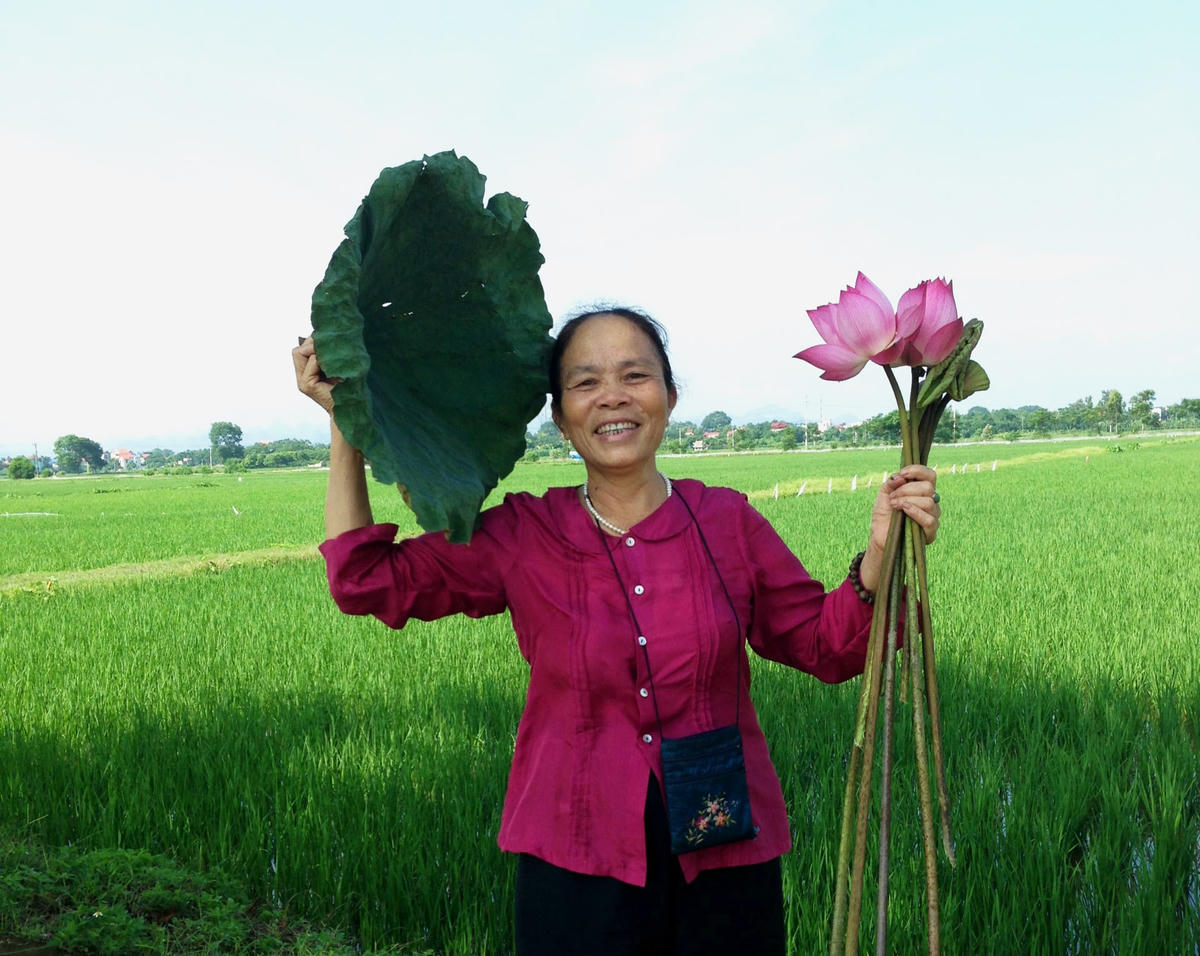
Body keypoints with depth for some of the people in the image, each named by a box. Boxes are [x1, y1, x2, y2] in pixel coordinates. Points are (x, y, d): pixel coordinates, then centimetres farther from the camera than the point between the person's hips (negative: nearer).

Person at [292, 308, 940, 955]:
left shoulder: (727, 522, -2)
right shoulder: (521, 537, -4)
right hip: (577, 863, -1)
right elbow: (365, 579, -4)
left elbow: (829, 646, 4)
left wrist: (884, 550, -12)